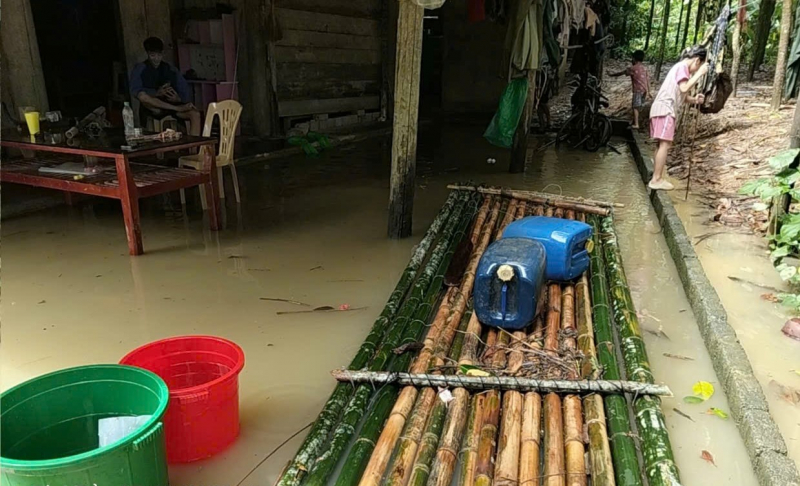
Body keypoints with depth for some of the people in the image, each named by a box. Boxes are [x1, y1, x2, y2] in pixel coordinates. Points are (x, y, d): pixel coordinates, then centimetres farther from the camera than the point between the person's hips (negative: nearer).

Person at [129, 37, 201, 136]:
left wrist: (178, 99, -19)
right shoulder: (140, 69, 4)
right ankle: (179, 108, -26)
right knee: (142, 96, -34)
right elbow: (135, 91, -12)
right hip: (153, 109, -2)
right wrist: (157, 93, -27)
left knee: (195, 114, -24)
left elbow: (186, 93, 5)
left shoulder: (171, 70, 10)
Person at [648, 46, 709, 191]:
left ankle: (658, 178, 10)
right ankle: (656, 179, -13)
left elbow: (682, 95, 20)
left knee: (663, 144, 9)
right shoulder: (682, 67, -6)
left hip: (664, 109, 10)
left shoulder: (682, 68, 23)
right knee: (665, 144, -12)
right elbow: (684, 88, -20)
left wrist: (694, 99, 2)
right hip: (665, 109, -10)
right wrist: (700, 73, -14)